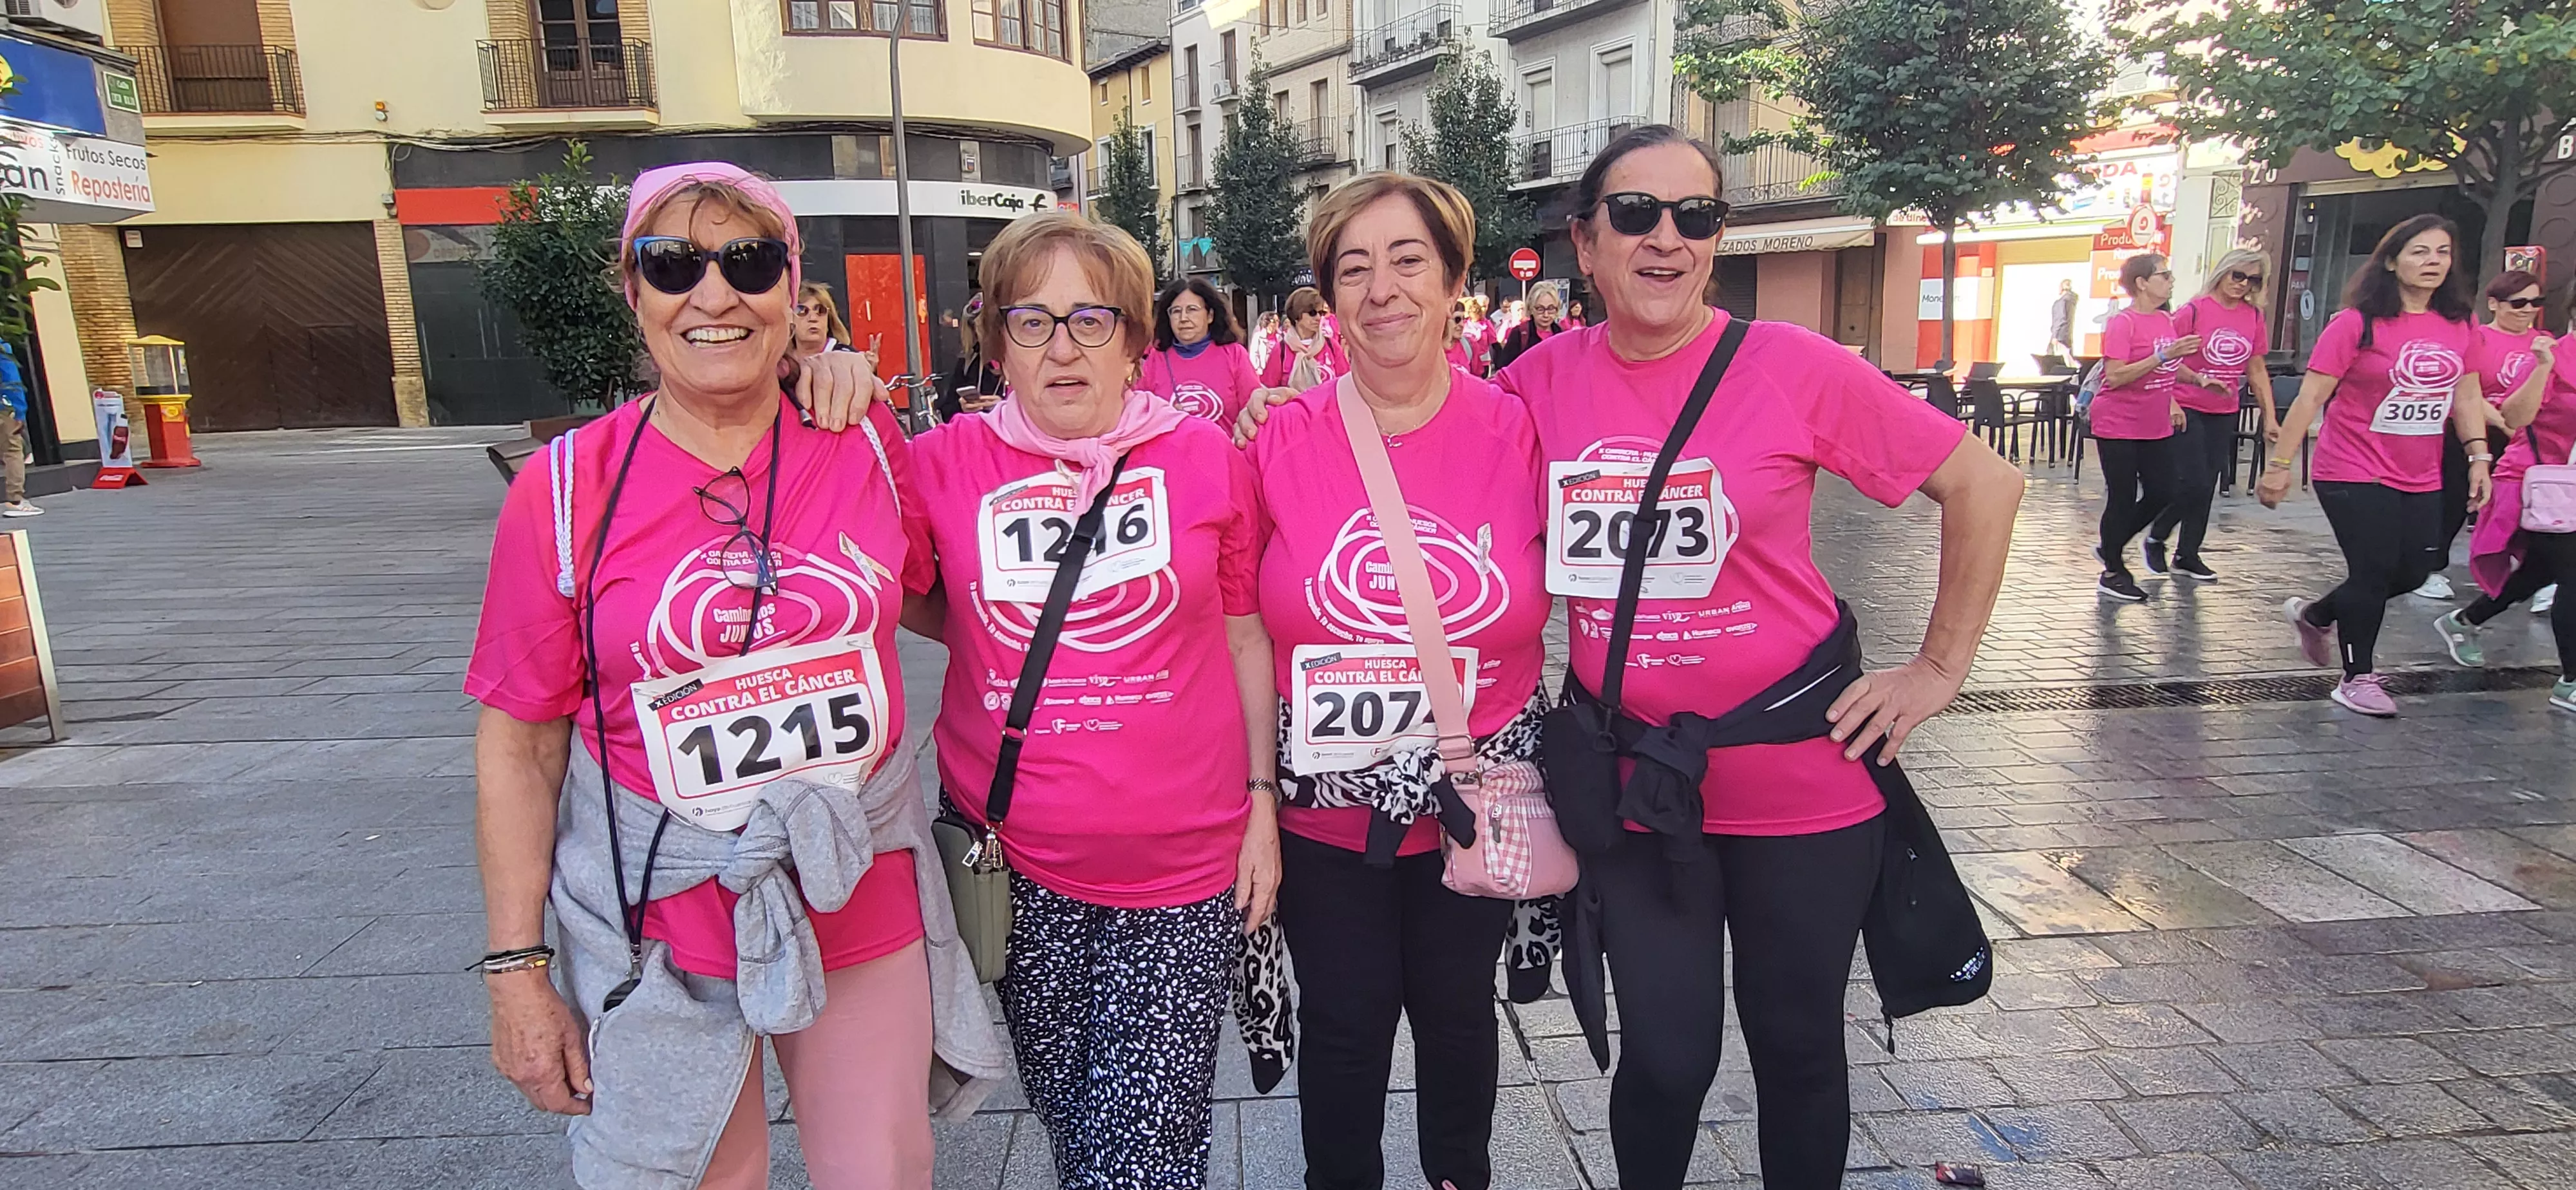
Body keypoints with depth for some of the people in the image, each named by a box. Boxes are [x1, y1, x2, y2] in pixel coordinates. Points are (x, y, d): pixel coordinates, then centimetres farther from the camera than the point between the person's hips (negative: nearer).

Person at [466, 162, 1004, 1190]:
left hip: (863, 896, 2)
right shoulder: (568, 488, -7)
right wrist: (516, 968, -3)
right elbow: (519, 743, -3)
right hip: (659, 913, -1)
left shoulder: (866, 446, -3)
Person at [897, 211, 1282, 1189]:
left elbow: (1246, 637, 5)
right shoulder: (943, 464, -1)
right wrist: (1008, 636, -4)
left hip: (1184, 866, -1)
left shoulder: (1206, 457, 0)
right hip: (1017, 862, 1)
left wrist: (1263, 800, 4)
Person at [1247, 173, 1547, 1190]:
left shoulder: (1515, 433, -8)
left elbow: (1565, 588, 4)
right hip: (1325, 804, 0)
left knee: (1457, 1006, 21)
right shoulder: (1280, 440, -8)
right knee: (1345, 1019, 14)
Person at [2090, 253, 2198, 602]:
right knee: (2123, 498, 0)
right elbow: (2115, 377, -23)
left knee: (2162, 494, 7)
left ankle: (2111, 548, 26)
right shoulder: (2122, 323, -14)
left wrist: (2171, 401, 10)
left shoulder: (2166, 320, 9)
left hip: (2156, 427, 8)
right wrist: (2164, 355, -27)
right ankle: (2113, 573, 12)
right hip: (2118, 427, -8)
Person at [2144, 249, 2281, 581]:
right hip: (2187, 410, -5)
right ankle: (2157, 537, 14)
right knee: (2193, 484, -10)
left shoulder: (2254, 316, 6)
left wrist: (2270, 417, 9)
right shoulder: (2194, 311, -9)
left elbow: (2256, 370, 12)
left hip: (2224, 414, 5)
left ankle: (2187, 556, 19)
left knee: (2206, 486, 9)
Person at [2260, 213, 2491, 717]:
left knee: (2413, 572, 9)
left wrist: (2479, 455, 6)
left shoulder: (2459, 327, 5)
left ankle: (2314, 614, 34)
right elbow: (2311, 397, -13)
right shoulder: (2358, 323, -12)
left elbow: (2466, 398, 13)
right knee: (2373, 570, -3)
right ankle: (2357, 678, 13)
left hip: (2420, 480, 6)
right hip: (2354, 475, -6)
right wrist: (2279, 464, -15)